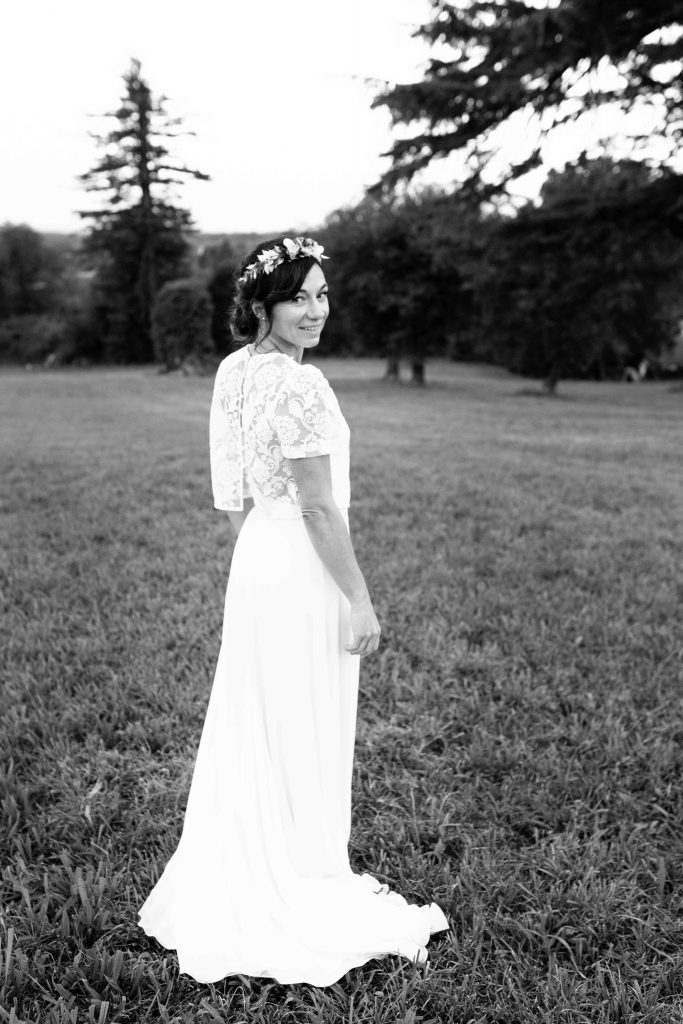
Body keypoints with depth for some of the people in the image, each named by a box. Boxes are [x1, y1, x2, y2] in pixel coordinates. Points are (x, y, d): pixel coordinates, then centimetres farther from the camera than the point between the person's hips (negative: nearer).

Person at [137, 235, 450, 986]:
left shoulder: (235, 370, 7)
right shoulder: (298, 385, -20)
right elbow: (319, 506, -21)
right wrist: (360, 601, -15)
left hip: (255, 561, 9)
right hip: (301, 575, -9)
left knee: (251, 731, 20)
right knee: (303, 741, 6)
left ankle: (234, 886, 38)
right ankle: (305, 893, 25)